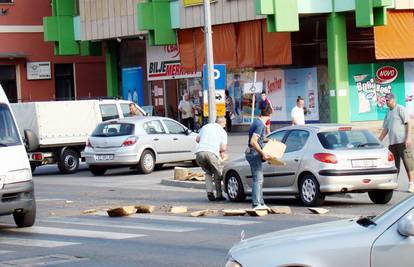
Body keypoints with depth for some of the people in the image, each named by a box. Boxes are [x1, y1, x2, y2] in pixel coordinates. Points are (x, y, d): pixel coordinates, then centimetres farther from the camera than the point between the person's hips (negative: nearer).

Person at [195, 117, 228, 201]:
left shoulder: (205, 127, 24)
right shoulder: (222, 131, 13)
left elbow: (197, 139, 30)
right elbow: (223, 148, 4)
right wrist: (221, 152, 25)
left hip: (199, 153, 4)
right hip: (211, 153, -4)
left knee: (208, 172, 22)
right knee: (217, 174, 14)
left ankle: (209, 191, 6)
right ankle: (219, 195, 12)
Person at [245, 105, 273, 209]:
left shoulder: (256, 122, 12)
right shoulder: (260, 125, -18)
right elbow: (253, 142, -26)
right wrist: (262, 153, -25)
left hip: (251, 153, 10)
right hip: (254, 153, -10)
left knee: (259, 179, 14)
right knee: (257, 179, -10)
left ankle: (260, 203, 18)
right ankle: (256, 204, -12)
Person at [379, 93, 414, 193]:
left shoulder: (400, 109, -3)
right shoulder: (388, 113, 19)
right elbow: (385, 129, 23)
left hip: (402, 141, -7)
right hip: (392, 142, 8)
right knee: (394, 163, 8)